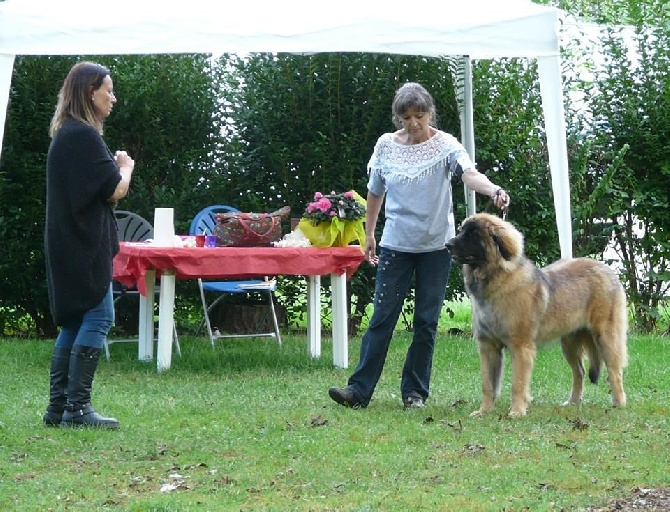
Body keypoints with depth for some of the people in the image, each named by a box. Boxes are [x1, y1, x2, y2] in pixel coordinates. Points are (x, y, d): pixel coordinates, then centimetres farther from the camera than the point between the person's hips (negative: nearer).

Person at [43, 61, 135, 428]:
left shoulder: (66, 134, 16)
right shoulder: (84, 136, -16)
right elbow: (116, 191, -15)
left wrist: (115, 167, 8)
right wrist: (126, 167, 4)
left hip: (68, 243, 10)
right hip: (84, 244, -10)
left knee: (74, 321, 11)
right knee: (98, 318, -9)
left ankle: (58, 407, 11)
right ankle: (77, 408, -11)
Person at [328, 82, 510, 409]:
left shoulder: (445, 145, -9)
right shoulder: (386, 146, 0)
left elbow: (469, 174, -26)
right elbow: (375, 192, 13)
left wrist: (493, 190, -46)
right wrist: (369, 234, 17)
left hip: (436, 245, -1)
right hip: (396, 244, 2)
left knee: (426, 321, 4)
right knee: (382, 317, -2)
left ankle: (415, 391, 13)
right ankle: (360, 390, -3)